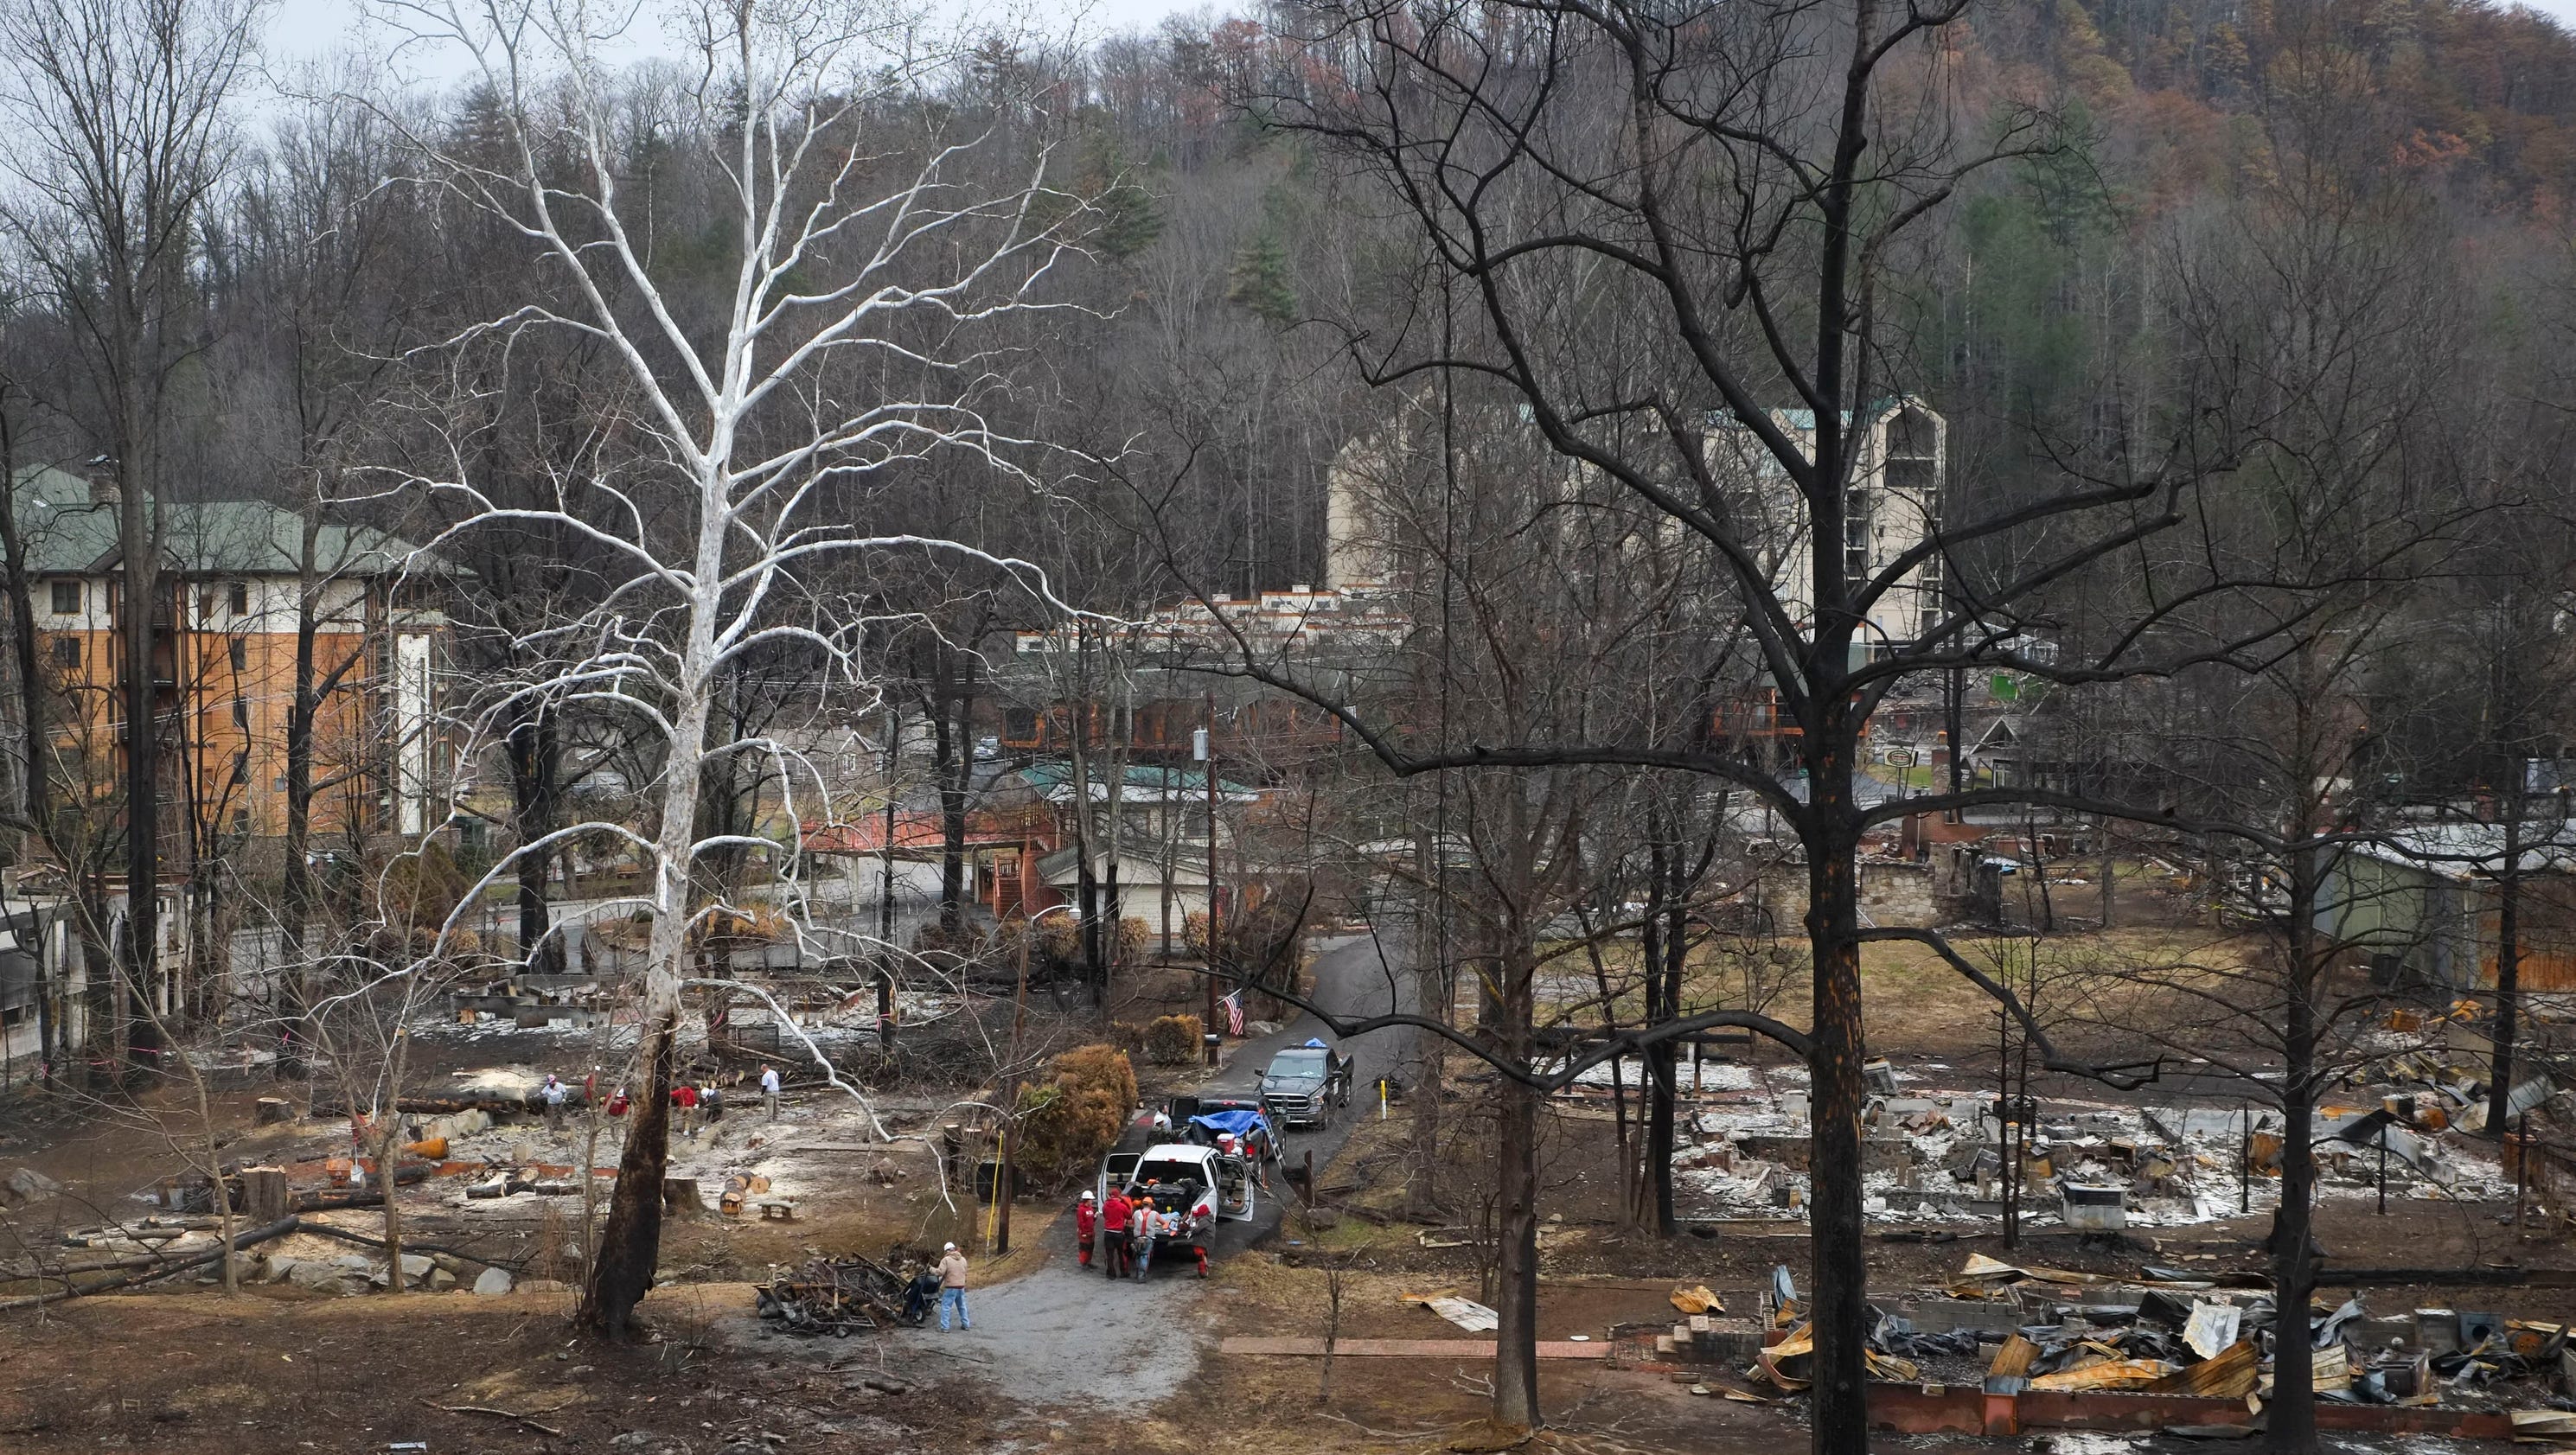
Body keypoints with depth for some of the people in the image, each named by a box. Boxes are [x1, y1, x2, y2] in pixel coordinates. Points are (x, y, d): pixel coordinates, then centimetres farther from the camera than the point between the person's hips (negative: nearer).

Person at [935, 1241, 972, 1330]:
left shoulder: (946, 1260, -10)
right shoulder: (963, 1259, 9)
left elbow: (940, 1272, -17)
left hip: (951, 1287, -6)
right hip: (961, 1286, 6)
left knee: (945, 1307, -2)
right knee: (962, 1306, 20)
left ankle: (944, 1327, -7)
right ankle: (966, 1324, 26)